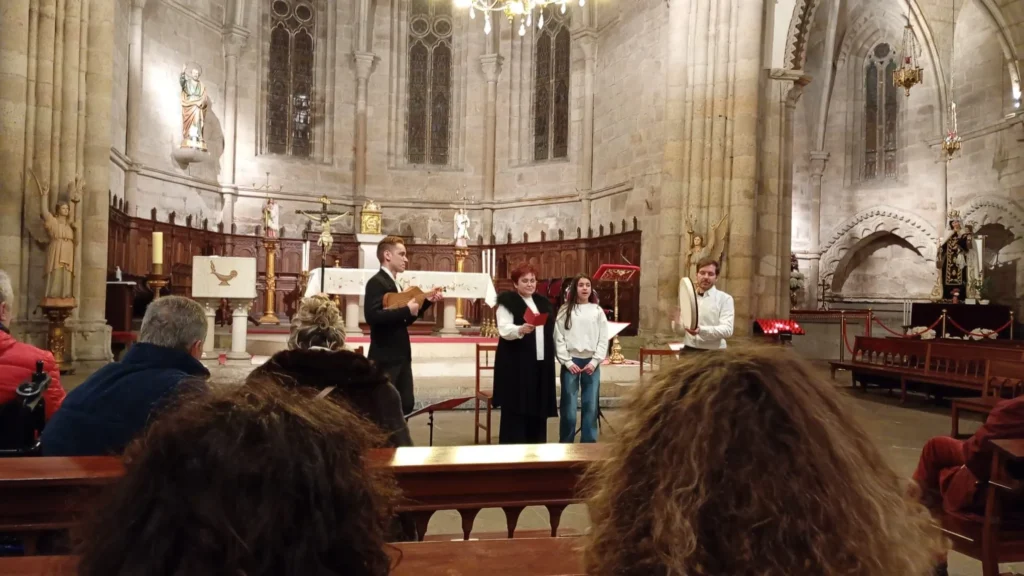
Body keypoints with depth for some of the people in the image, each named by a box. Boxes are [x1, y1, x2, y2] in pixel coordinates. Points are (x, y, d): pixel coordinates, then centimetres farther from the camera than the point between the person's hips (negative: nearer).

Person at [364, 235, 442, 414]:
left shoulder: (394, 284, 17)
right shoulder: (376, 282, -13)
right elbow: (372, 316, -28)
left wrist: (427, 302, 10)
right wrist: (407, 310, -23)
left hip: (401, 356, 9)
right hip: (385, 357, -9)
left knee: (406, 404, 12)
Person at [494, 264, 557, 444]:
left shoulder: (543, 302, 16)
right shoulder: (507, 302, -4)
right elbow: (504, 330, -18)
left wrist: (554, 357, 17)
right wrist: (521, 330, -37)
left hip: (541, 364, 6)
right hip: (516, 365, -6)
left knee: (538, 409, 10)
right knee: (516, 411, -5)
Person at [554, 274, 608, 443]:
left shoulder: (598, 311, 7)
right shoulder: (565, 310, 3)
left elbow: (603, 339, 4)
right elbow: (559, 338, -1)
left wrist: (595, 361, -5)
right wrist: (567, 362, -8)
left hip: (591, 362, 1)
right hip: (570, 362, -1)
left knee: (591, 406, 4)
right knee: (568, 407, -1)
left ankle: (589, 444, 14)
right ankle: (566, 444, 10)